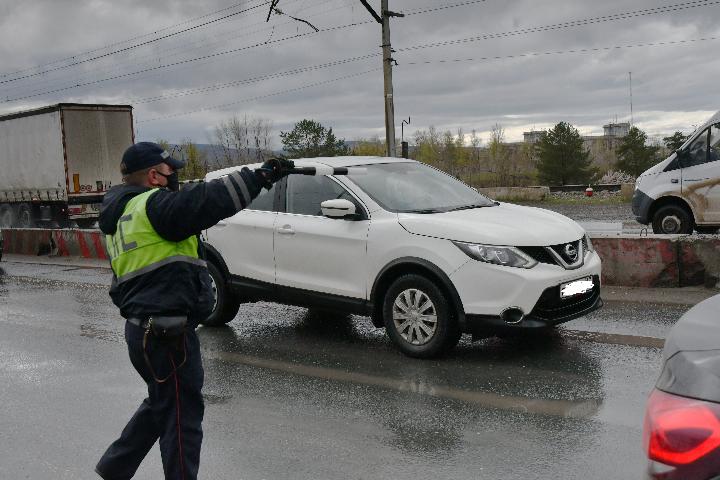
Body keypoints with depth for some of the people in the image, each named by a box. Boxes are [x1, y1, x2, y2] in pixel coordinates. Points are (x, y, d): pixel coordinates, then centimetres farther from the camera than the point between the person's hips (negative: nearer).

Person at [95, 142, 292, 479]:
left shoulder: (122, 216, 18)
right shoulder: (153, 205, -14)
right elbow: (208, 200, -24)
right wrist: (261, 175, -20)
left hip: (142, 328, 10)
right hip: (166, 333, -10)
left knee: (160, 404, 25)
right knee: (182, 414, 0)